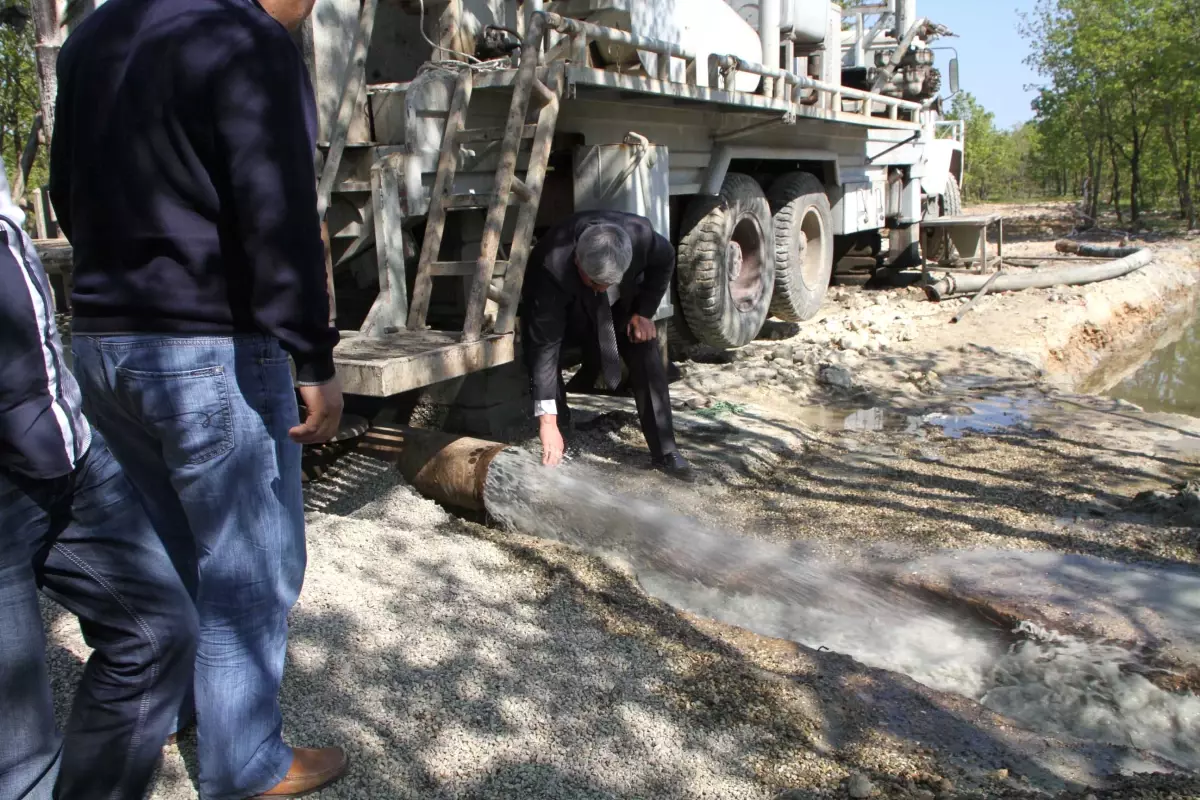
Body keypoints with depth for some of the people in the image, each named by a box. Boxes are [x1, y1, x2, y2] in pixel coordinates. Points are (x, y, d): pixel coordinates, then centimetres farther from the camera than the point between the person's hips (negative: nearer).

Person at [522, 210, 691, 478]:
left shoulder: (639, 233, -36)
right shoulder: (551, 268, -43)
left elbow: (665, 259, -10)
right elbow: (544, 346, -42)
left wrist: (645, 312, -18)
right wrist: (548, 421, -43)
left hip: (623, 304, 2)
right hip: (570, 313, -2)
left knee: (646, 354, -16)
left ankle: (665, 451, -10)